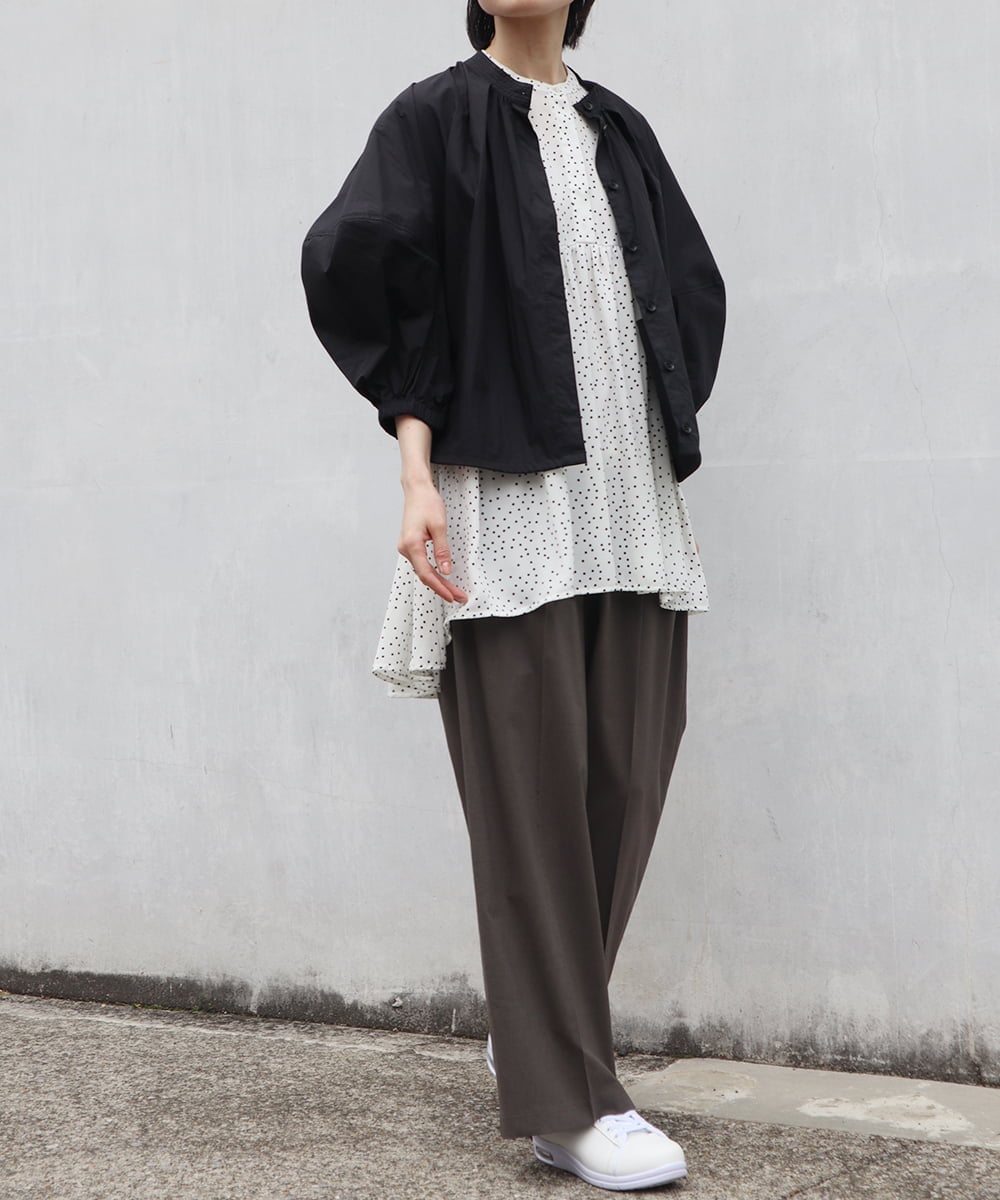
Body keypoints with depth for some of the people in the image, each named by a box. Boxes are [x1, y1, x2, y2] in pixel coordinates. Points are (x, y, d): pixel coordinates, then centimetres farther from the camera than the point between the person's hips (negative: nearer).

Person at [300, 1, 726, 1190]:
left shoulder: (619, 130, 16)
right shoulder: (435, 117, 2)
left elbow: (694, 292, 23)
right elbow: (354, 268, -9)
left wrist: (661, 449, 13)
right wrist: (417, 476, -18)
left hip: (629, 499, 6)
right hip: (507, 497, -5)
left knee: (628, 776, 3)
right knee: (533, 786, -7)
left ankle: (532, 1026, 22)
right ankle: (567, 1100, -3)